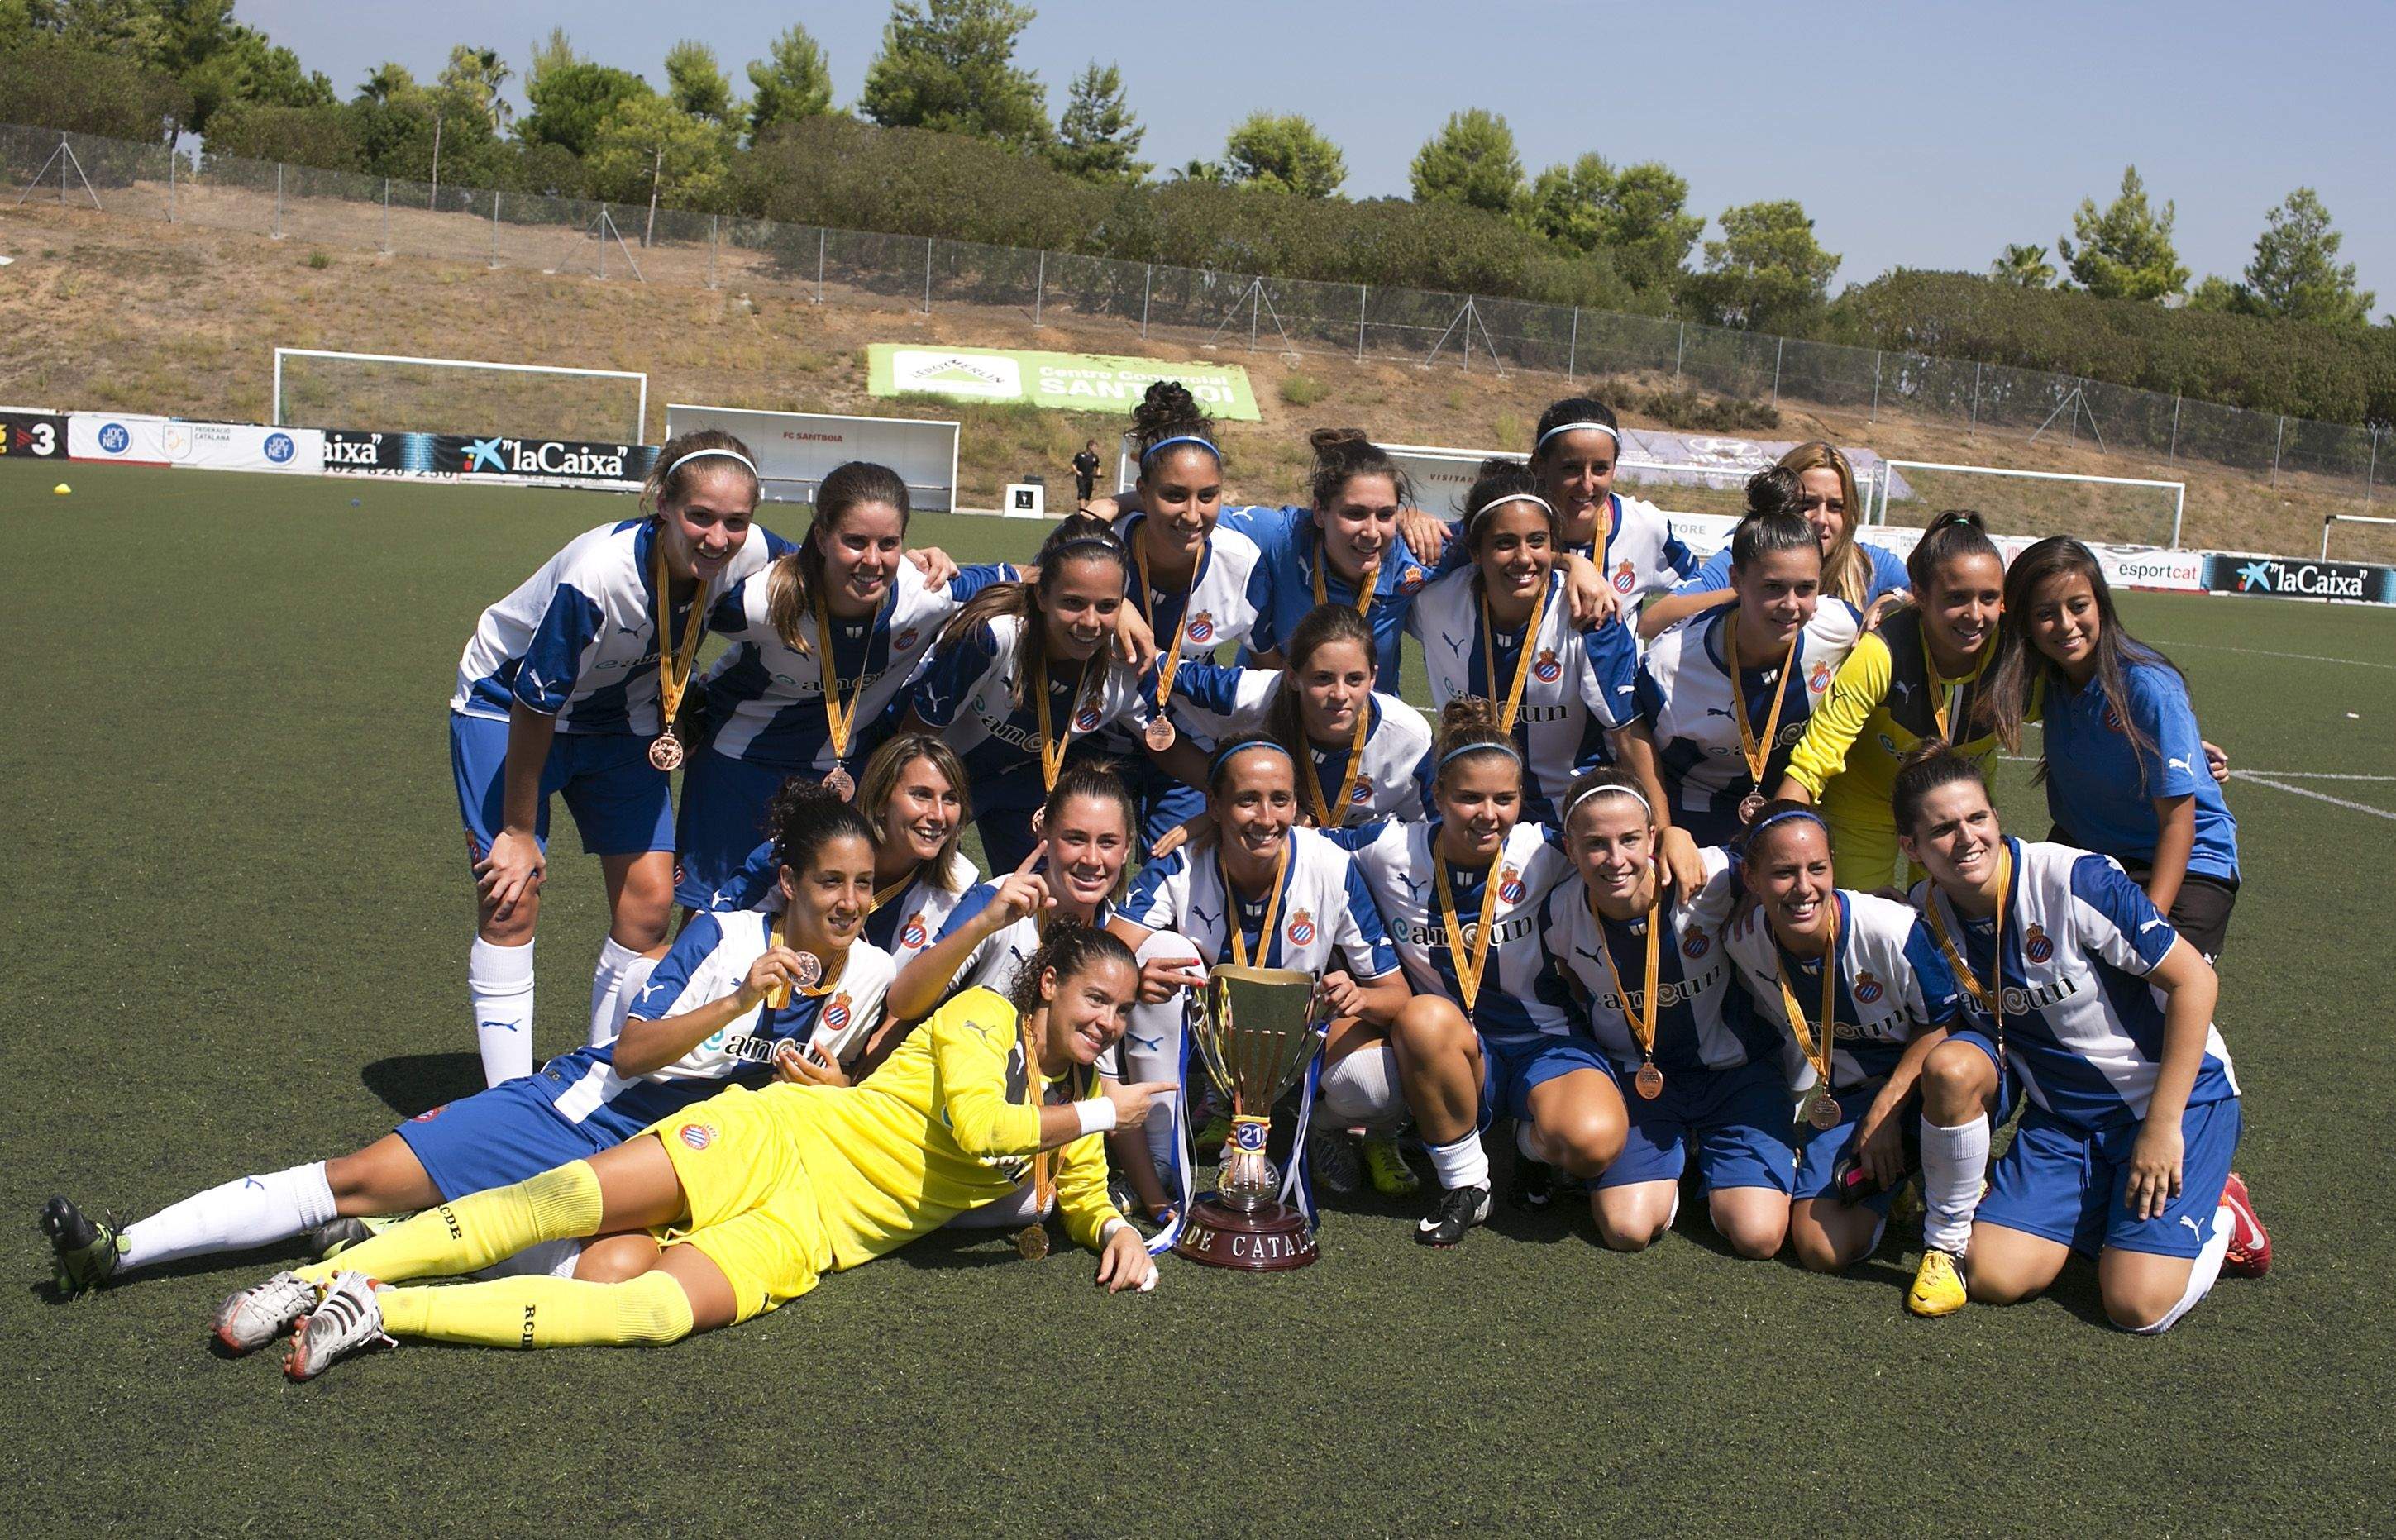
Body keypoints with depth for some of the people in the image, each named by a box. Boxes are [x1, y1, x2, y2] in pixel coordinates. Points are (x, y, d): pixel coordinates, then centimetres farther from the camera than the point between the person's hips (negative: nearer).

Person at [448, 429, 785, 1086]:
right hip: (504, 705, -5)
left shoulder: (748, 556, -24)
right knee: (511, 897, -11)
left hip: (621, 717, 5)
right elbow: (534, 707, -25)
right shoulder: (598, 572, -37)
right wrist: (520, 831, -14)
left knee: (650, 899, -4)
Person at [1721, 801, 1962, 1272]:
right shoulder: (1743, 942, -13)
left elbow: (1943, 1024, -12)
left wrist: (1885, 1111, -18)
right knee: (1822, 1250, -14)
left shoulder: (1895, 931, -27)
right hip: (1842, 1097, 4)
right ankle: (1895, 1179, 18)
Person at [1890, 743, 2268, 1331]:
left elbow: (2193, 980, -19)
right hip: (2062, 1115, 4)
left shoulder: (2075, 880, -24)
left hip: (2179, 1095, -4)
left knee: (2138, 1304, -16)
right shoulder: (1927, 916, -8)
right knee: (1993, 1277, -14)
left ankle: (2218, 1213, 11)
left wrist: (2163, 1125, -19)